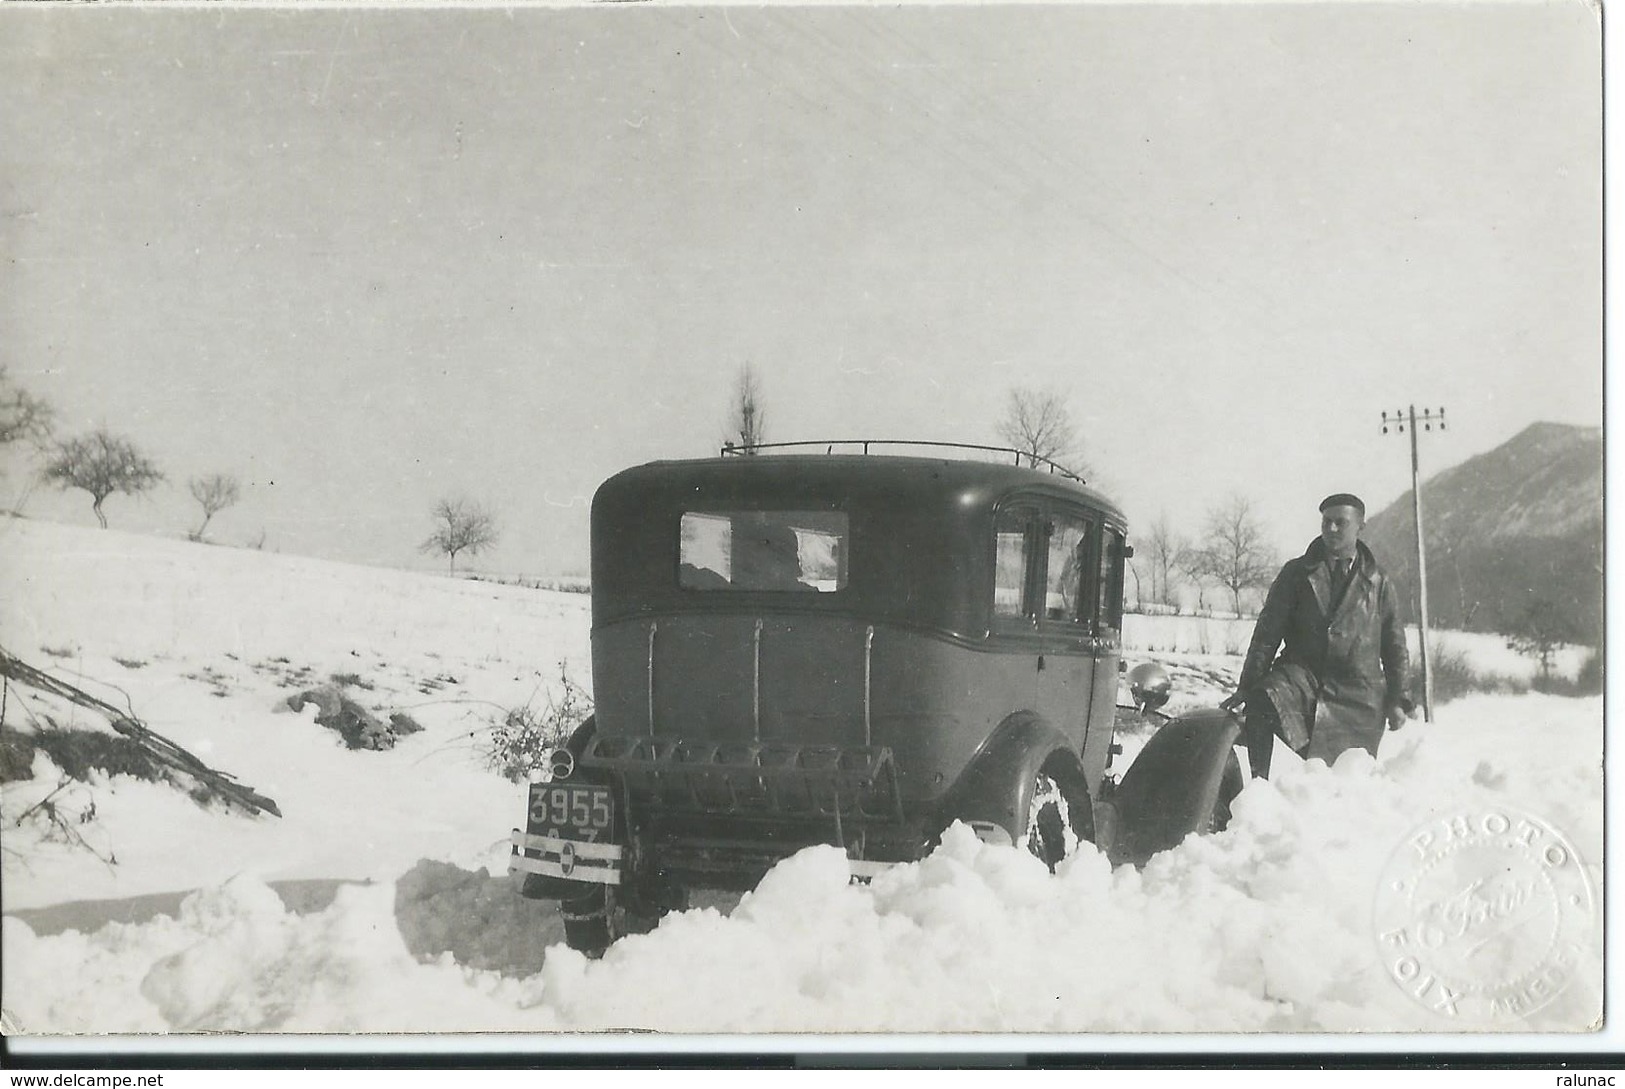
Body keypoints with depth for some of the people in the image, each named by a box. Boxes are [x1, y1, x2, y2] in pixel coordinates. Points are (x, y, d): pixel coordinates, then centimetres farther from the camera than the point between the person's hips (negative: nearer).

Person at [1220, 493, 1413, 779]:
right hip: (1302, 674, -1)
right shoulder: (1297, 573, 11)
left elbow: (1395, 648, 18)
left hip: (1358, 692, 1)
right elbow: (1267, 632, 6)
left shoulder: (1379, 584, 14)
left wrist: (1397, 700, 10)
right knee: (1263, 703, -33)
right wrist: (1248, 686, -1)